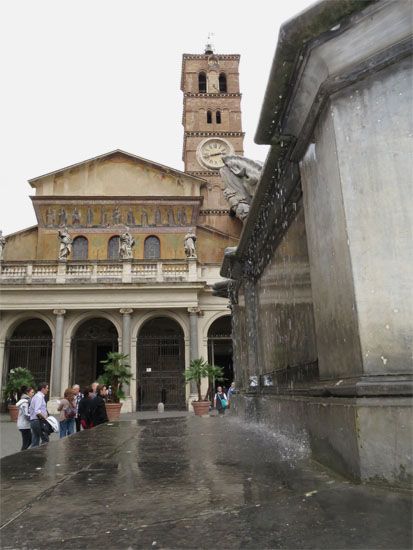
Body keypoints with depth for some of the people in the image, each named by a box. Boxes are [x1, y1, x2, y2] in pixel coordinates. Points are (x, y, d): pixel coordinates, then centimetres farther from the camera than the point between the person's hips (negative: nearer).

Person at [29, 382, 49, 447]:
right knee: (45, 440, -3)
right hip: (38, 421, -10)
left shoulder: (35, 396, 18)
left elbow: (30, 410, 22)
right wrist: (45, 417, -18)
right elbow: (37, 411, -24)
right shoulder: (39, 397, -13)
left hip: (33, 421, 10)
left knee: (35, 442, 11)